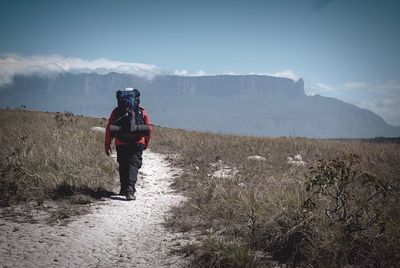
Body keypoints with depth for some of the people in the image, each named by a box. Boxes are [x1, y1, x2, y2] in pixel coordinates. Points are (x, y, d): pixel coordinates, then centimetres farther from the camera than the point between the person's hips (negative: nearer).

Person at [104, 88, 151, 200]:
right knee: (133, 166, -3)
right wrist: (146, 143, 16)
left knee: (123, 167, 16)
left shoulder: (116, 111, 4)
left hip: (121, 144, 1)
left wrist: (107, 144, 6)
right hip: (137, 144, -1)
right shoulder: (142, 112, 4)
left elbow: (109, 128, 1)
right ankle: (130, 191, -19)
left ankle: (124, 190, 23)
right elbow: (149, 128, 4)